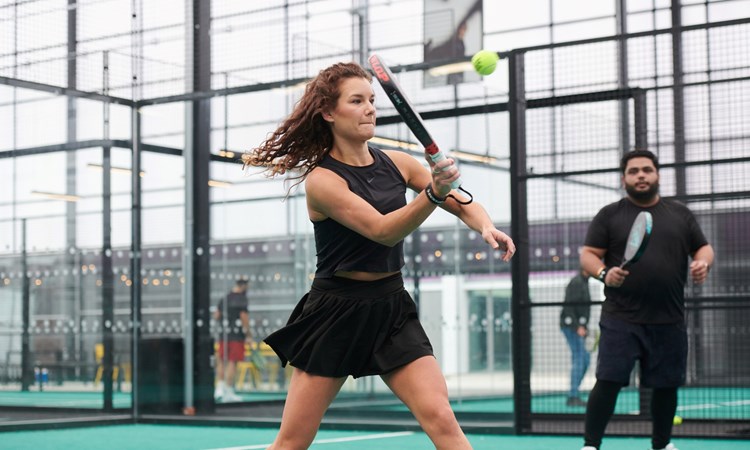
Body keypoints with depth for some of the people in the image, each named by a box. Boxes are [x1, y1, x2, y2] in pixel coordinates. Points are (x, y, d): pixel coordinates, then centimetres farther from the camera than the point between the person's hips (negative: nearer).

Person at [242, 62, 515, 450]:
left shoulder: (396, 163, 3)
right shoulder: (321, 180, -12)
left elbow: (464, 204, 7)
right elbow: (382, 231, -24)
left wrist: (486, 227, -15)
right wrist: (433, 193, -38)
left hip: (392, 309, 4)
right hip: (336, 312, -4)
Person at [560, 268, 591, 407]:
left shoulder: (583, 282, 18)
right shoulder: (576, 283, -13)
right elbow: (568, 307, -20)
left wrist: (584, 327, 19)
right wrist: (578, 327, -22)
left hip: (578, 327, 10)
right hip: (571, 325, -10)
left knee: (585, 359, 10)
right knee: (579, 359, -10)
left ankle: (573, 395, 14)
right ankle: (573, 397, -9)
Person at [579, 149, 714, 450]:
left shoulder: (680, 214, 13)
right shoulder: (609, 215, 5)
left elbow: (703, 247, 18)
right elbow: (588, 255, 1)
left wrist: (704, 263, -6)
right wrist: (604, 273, -20)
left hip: (669, 321, 3)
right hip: (621, 319, -3)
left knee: (667, 384, 9)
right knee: (608, 380, -11)